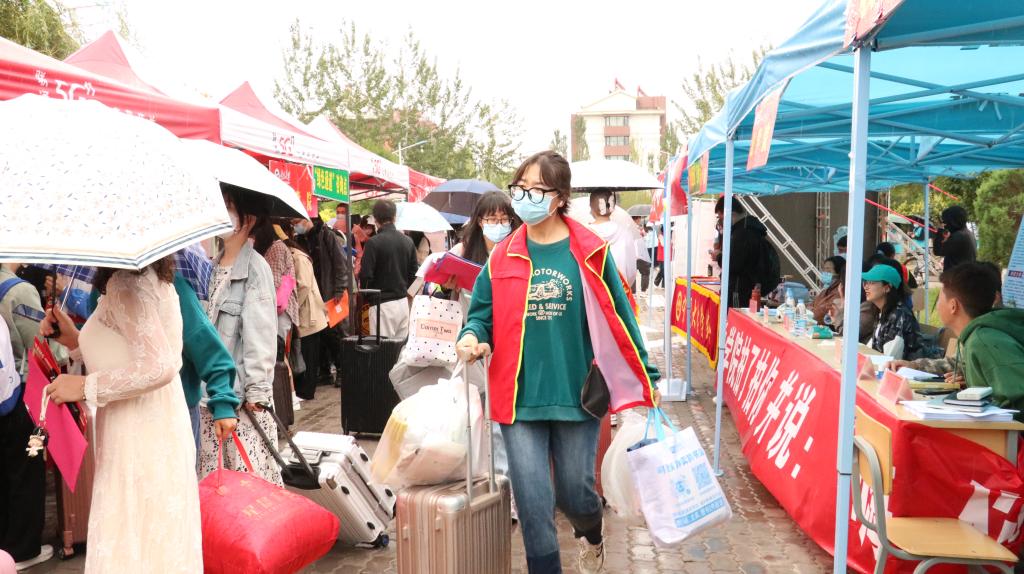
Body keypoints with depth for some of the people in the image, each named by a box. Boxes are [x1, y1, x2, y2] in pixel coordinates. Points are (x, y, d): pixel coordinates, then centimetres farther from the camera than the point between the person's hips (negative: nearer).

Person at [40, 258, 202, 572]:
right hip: (153, 428, 9)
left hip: (139, 436, -9)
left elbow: (158, 367, -24)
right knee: (160, 537, 16)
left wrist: (84, 387, -15)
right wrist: (76, 340, 11)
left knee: (130, 542, 1)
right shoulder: (148, 275, 12)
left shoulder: (125, 282, -16)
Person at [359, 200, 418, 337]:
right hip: (403, 302, 6)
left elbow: (366, 276, -12)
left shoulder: (373, 242, -11)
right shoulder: (408, 242, 7)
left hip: (382, 304, -6)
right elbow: (414, 274, 11)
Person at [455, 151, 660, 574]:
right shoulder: (503, 257, 2)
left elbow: (618, 318, -1)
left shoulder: (589, 252, -4)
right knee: (533, 503, 3)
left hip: (577, 392, -1)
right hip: (520, 395, 1)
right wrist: (472, 336, -15)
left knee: (575, 494, 12)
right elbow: (484, 315, 8)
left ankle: (591, 535, 48)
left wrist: (647, 378, -1)